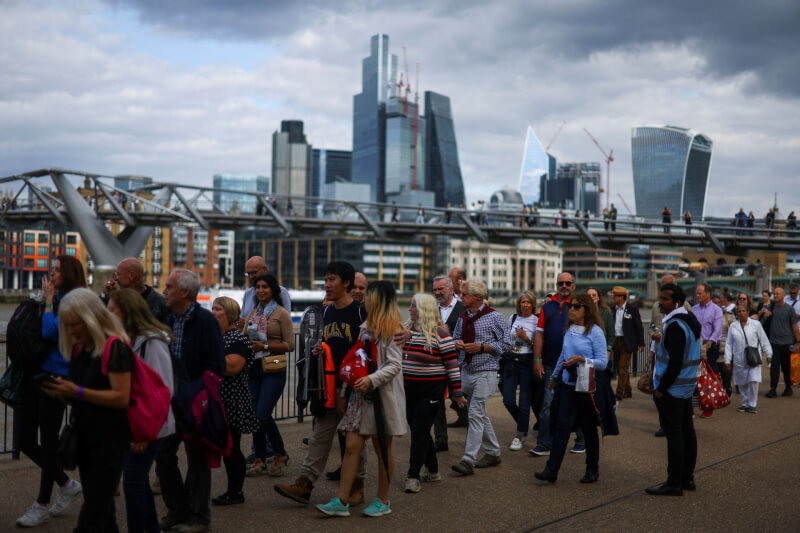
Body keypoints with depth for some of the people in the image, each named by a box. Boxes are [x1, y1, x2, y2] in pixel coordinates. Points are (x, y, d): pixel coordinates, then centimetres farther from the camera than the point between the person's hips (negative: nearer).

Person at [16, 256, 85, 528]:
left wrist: (49, 300, -13)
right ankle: (67, 484, 30)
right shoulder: (53, 300, 11)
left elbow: (51, 332, -23)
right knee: (26, 441, 11)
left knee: (48, 443, 5)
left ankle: (43, 505, 21)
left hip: (54, 379, -8)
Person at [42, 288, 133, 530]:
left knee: (92, 515, -7)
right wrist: (63, 391, 0)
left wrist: (78, 392, -22)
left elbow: (121, 398, -19)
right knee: (102, 511, 16)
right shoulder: (78, 348, 11)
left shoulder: (115, 347, -14)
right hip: (85, 436, 8)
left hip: (109, 440, -8)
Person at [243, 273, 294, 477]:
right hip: (253, 369, 6)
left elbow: (289, 345, -7)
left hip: (273, 370, -6)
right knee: (254, 414, 5)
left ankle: (280, 455, 8)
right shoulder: (252, 313, 15)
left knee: (263, 415, -12)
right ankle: (260, 460, 16)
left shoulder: (281, 313, -2)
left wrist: (264, 346, -15)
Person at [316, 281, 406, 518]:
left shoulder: (391, 329, -9)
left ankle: (383, 501, 18)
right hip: (361, 394, 7)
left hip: (383, 396, -7)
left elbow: (394, 365, -15)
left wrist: (372, 379, -27)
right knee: (352, 446, 1)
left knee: (383, 449, 5)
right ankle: (341, 502, 2)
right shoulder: (366, 327, 15)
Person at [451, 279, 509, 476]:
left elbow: (504, 344, -7)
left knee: (476, 414, -11)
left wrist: (481, 347, -17)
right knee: (480, 414, 15)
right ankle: (493, 453, 28)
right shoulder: (463, 317, 10)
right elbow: (455, 337, 22)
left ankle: (468, 460, -11)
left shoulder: (493, 317, -8)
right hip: (466, 370, 7)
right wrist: (457, 343, -2)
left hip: (485, 372, -7)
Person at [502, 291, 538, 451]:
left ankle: (519, 435, 12)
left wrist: (527, 339, -16)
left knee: (524, 401, -2)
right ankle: (524, 425, 27)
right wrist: (505, 354, 14)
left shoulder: (536, 321, -4)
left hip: (527, 362, -4)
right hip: (511, 361, 4)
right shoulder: (512, 318, 10)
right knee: (508, 400, 0)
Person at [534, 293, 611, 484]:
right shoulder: (569, 329, 9)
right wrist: (554, 377, 29)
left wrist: (581, 359, -25)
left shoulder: (595, 331, -9)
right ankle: (551, 469, -5)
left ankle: (592, 470, 22)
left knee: (589, 428, 8)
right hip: (567, 384, 5)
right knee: (562, 425, -2)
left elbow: (603, 362, -12)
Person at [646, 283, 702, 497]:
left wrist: (661, 389, -18)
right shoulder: (690, 319, 12)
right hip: (687, 386, 10)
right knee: (687, 431, 14)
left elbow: (675, 363, -24)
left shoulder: (675, 326, -20)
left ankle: (674, 484, 0)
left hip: (672, 389, -10)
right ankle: (687, 478, 23)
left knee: (674, 434, -5)